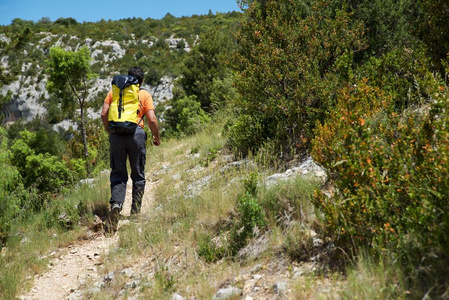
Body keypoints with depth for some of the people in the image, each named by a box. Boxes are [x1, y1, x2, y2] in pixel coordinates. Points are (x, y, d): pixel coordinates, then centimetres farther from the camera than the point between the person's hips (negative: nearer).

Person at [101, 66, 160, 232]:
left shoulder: (114, 91, 14)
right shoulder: (144, 95, 8)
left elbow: (104, 114, 6)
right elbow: (152, 120, -2)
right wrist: (157, 137, 12)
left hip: (116, 135, 1)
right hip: (136, 134, -1)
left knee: (118, 175, 5)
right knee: (138, 175, 11)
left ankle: (116, 205, -19)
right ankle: (135, 212, 16)